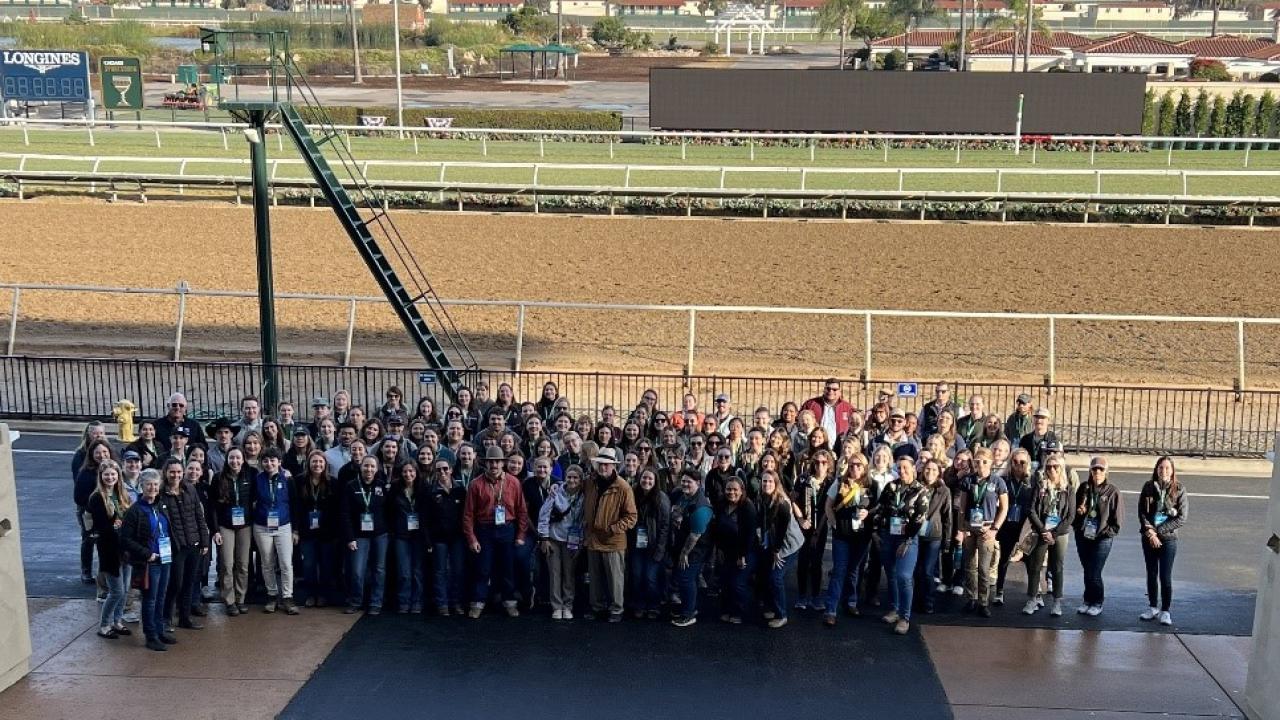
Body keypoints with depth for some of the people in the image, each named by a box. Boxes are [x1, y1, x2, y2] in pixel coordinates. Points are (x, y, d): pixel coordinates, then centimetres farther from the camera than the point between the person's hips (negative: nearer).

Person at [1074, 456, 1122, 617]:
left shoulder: (1112, 492, -6)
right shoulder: (1083, 488, 5)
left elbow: (1117, 519, -4)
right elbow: (1074, 509, 16)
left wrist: (1106, 533, -10)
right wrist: (1078, 511, -5)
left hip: (1102, 539, -4)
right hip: (1083, 537, 4)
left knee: (1094, 573, -4)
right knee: (1087, 571, 12)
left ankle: (1097, 604, 12)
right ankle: (1088, 601, 23)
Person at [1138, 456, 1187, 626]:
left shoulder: (1179, 490, -5)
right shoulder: (1149, 487, 2)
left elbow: (1182, 518, -8)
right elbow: (1141, 512, 1)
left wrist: (1158, 531, -11)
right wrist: (1150, 532, -12)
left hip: (1168, 538, -3)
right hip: (1149, 538, 3)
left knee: (1165, 576, -3)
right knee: (1151, 574, 12)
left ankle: (1165, 611, 7)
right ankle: (1153, 608, 23)